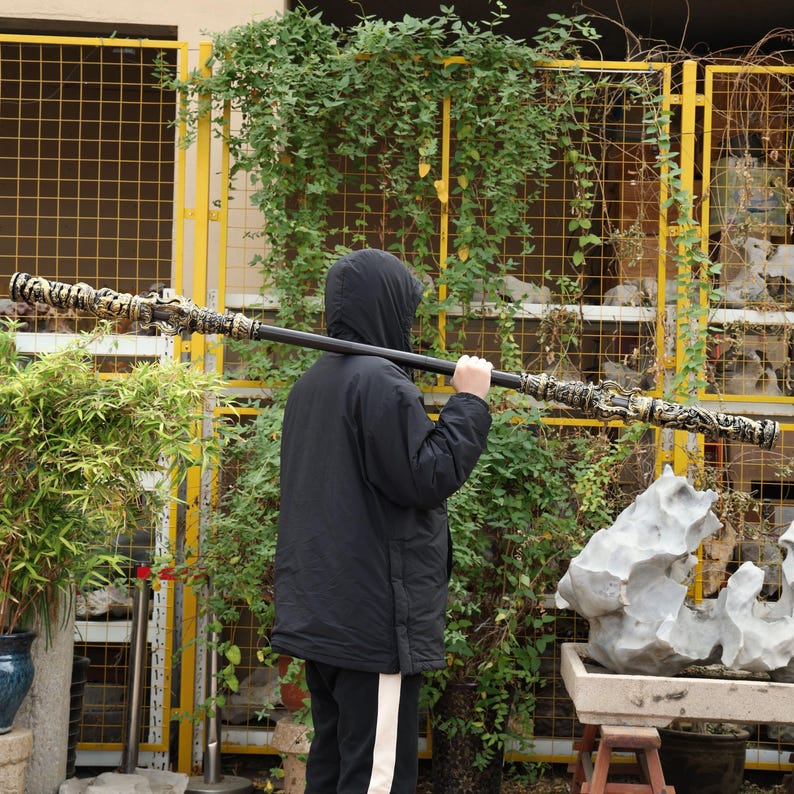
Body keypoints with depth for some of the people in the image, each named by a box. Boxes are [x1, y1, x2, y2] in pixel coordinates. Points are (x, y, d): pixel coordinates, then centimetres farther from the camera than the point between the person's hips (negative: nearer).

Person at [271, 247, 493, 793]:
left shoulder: (312, 384, 15)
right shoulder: (381, 382, -15)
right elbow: (429, 478, -17)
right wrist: (469, 402, -8)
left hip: (318, 617, 10)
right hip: (375, 621, -10)